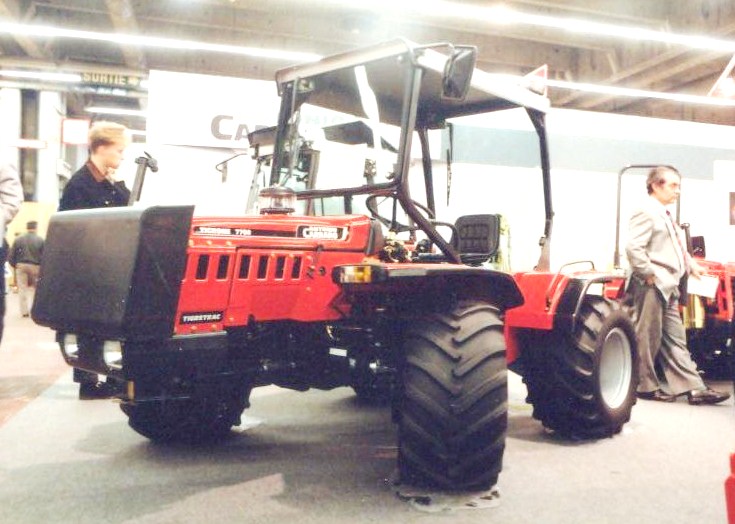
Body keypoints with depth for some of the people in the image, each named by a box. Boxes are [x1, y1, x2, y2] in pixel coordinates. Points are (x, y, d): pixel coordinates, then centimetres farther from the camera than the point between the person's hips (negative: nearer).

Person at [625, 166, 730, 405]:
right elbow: (633, 248, -24)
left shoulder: (665, 216, 20)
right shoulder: (646, 213, -12)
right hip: (651, 287, -10)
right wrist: (649, 275, -21)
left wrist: (692, 266, 18)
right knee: (648, 339, 0)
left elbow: (677, 250, 29)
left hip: (667, 287, 10)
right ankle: (645, 386, 11)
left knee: (676, 340, 9)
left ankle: (693, 388, 11)